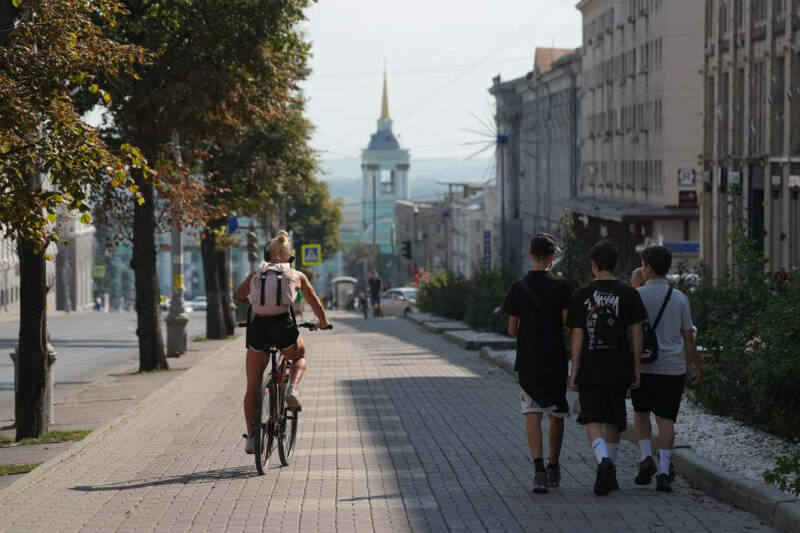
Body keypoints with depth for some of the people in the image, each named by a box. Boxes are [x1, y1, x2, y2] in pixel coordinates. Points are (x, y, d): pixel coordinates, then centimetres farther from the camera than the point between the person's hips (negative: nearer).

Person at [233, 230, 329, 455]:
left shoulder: (257, 273, 15)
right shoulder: (297, 275, 14)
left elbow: (237, 296, 20)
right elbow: (316, 304, 23)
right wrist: (322, 323, 42)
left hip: (258, 327, 1)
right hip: (283, 326, -1)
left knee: (252, 387, 13)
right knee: (300, 356, 33)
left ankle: (251, 436, 10)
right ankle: (293, 389, 5)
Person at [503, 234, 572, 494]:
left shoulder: (519, 288, -2)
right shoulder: (561, 287, -5)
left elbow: (512, 329, 0)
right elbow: (568, 324, -11)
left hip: (528, 362, 0)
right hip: (556, 360, 0)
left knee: (532, 414, -3)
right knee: (556, 414, 14)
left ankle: (538, 467, -20)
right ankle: (553, 468, 25)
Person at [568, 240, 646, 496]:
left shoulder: (581, 295, -2)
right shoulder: (628, 294, 0)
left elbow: (577, 335, -3)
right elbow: (636, 333, 0)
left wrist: (574, 369, 3)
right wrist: (636, 369, 5)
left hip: (590, 369, -2)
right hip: (619, 369, 2)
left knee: (592, 420, 1)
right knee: (613, 421, 14)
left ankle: (603, 460, -24)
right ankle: (610, 474, 19)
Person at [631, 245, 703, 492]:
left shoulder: (638, 296, -4)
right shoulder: (680, 298, 4)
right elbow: (688, 336, 6)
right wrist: (696, 365, 16)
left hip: (643, 366, -2)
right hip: (673, 367, 2)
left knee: (641, 412, 18)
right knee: (666, 419, 3)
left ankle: (646, 456, 0)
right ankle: (664, 471, -6)